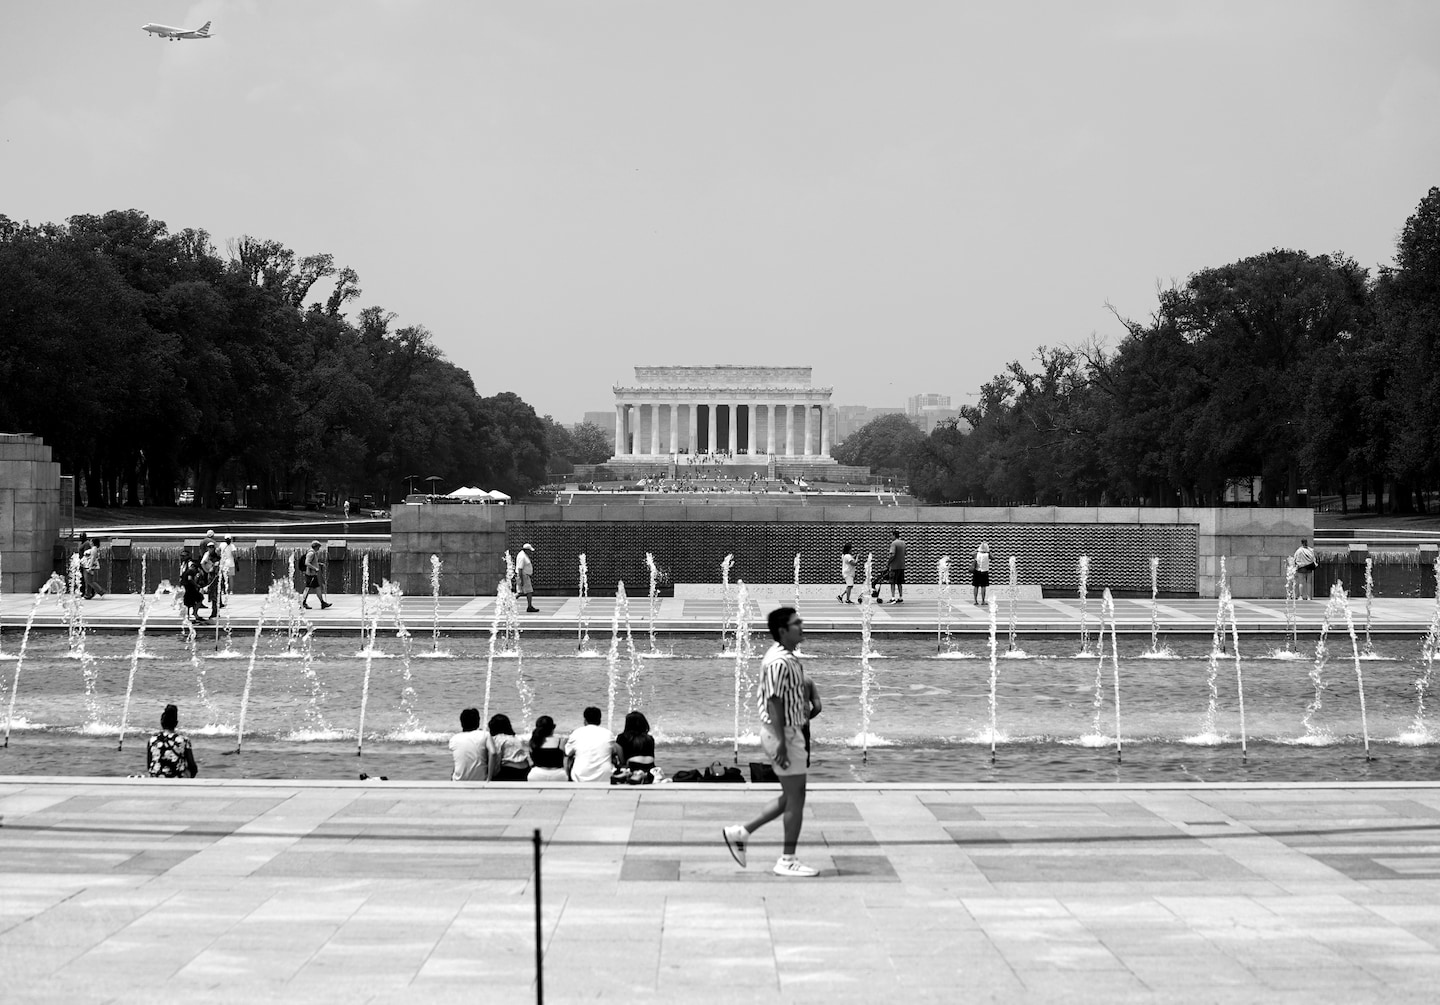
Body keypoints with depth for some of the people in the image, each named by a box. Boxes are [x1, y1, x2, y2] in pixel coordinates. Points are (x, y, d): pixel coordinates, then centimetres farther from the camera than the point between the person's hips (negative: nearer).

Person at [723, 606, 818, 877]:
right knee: (796, 797, -3)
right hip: (782, 733, -10)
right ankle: (787, 860, 6)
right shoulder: (779, 662, -19)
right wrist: (781, 743, -24)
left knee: (790, 798, 16)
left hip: (790, 732, 10)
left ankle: (740, 833, 21)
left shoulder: (789, 658, 13)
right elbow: (775, 703, -22)